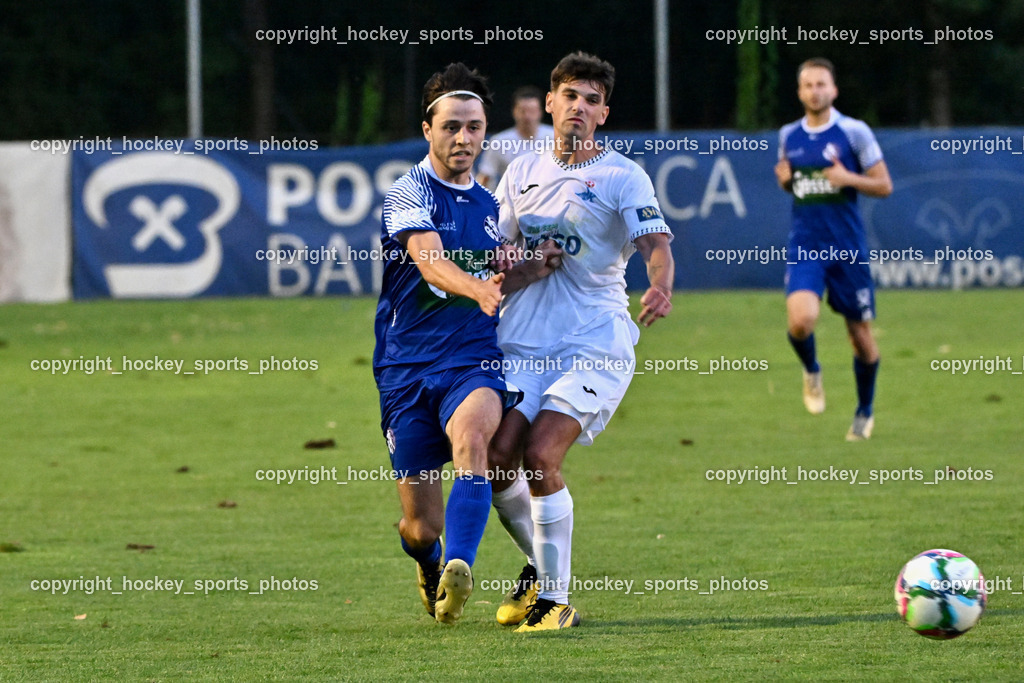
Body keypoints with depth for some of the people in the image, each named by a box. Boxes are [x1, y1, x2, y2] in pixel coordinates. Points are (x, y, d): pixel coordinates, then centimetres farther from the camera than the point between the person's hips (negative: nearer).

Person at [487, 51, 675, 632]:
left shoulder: (622, 177, 1)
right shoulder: (522, 173, 15)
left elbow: (655, 242, -13)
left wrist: (662, 287, -34)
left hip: (595, 342, -4)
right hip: (523, 343, 4)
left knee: (540, 456, -19)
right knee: (499, 456, -9)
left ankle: (555, 599, -9)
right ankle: (541, 565, 18)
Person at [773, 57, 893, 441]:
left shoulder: (854, 132, -4)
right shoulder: (788, 136, 7)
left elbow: (884, 186, -1)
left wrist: (849, 178, -18)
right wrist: (784, 178, 0)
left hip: (847, 247, -1)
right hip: (804, 246, 1)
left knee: (860, 331, 6)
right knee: (801, 320, -21)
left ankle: (865, 412, 27)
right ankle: (811, 372, 13)